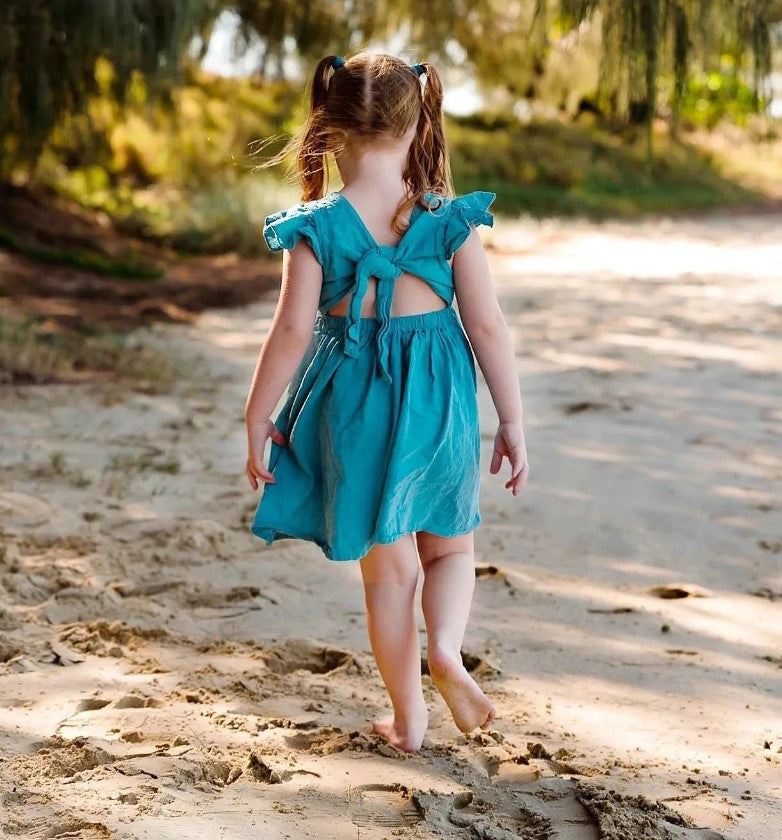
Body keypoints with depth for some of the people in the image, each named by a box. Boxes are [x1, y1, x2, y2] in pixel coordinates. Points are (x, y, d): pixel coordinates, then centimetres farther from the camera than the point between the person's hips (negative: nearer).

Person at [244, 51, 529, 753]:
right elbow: (488, 327, -6)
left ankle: (408, 720, 21)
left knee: (389, 567, 13)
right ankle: (446, 648, -5)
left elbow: (292, 332, -10)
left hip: (354, 405, 0)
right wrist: (513, 424, 3)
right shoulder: (453, 220, -6)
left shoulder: (315, 228, -10)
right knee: (450, 544, 22)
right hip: (438, 404, 1)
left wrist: (257, 421, 0)